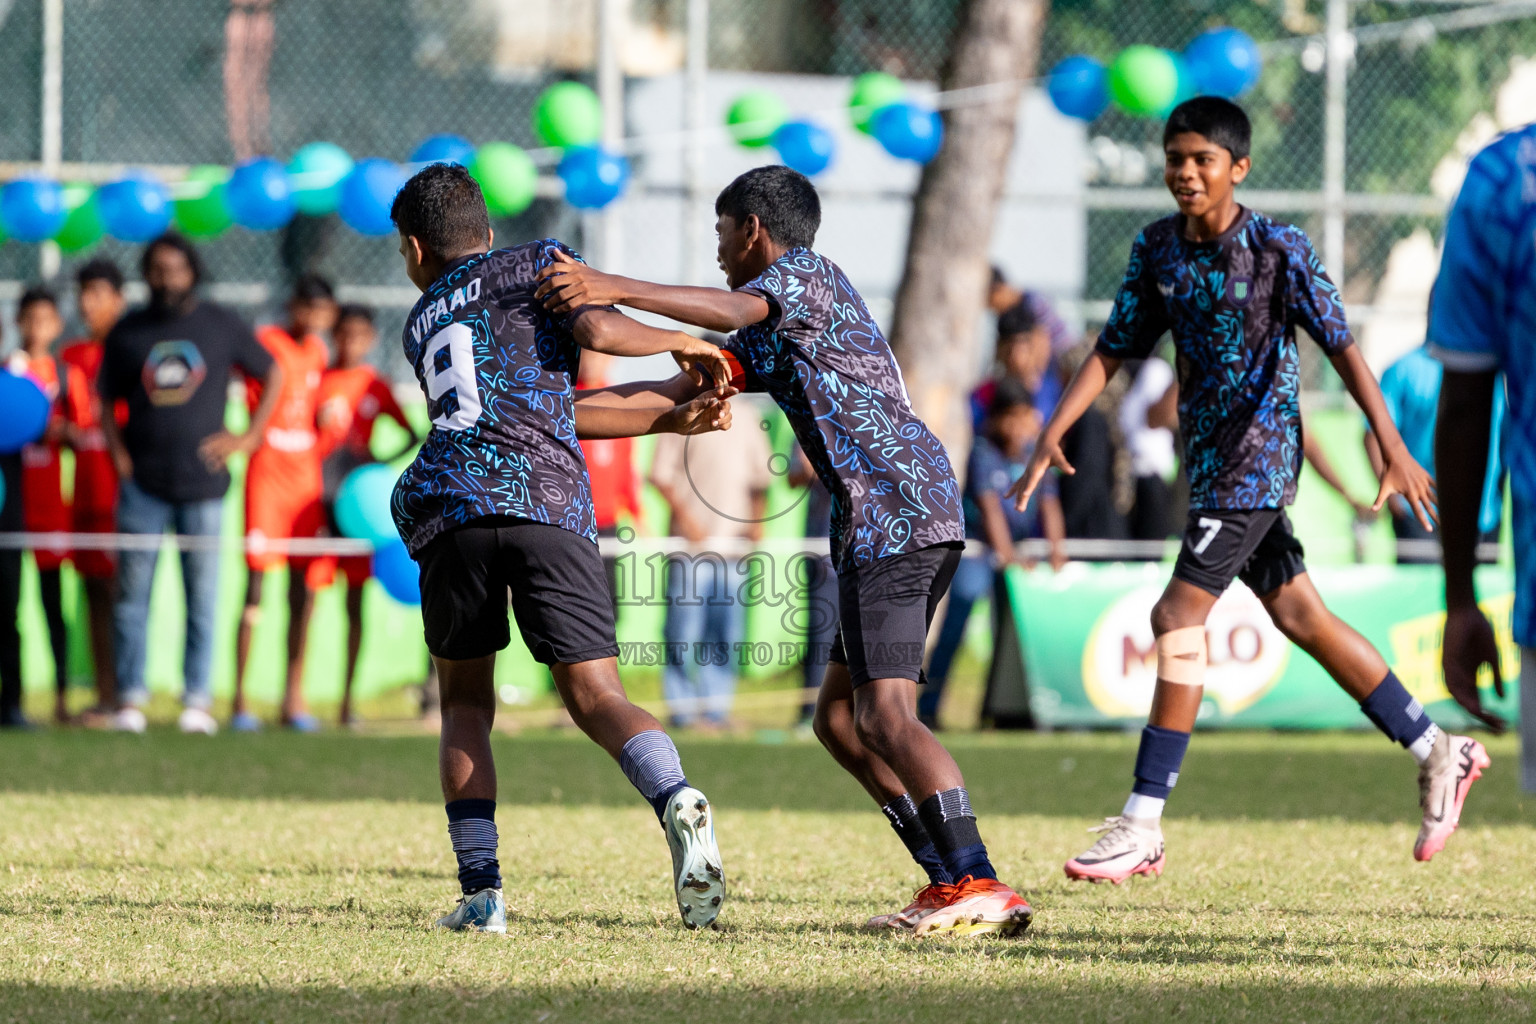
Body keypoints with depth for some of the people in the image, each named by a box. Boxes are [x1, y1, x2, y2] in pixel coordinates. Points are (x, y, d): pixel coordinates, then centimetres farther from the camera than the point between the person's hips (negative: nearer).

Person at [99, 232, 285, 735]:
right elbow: (105, 397, 16)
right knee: (132, 593, -2)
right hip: (142, 484, 1)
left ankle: (197, 701, 5)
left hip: (203, 483, 0)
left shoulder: (222, 326, 5)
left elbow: (273, 375, 14)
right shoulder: (128, 332, 7)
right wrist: (118, 453, 3)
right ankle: (130, 698, 4)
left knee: (202, 595, 0)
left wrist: (250, 436, 5)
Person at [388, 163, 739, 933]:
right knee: (595, 696, -4)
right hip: (551, 505, -2)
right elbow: (597, 329, -2)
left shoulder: (421, 326, 30)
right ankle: (676, 800, -34)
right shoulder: (537, 263, 21)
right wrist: (682, 344, 15)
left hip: (449, 508, 2)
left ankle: (479, 891, 3)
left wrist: (669, 412, 28)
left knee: (466, 702, 16)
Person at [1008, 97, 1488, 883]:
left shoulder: (1279, 250, -13)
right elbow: (1112, 351, 8)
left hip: (1258, 456, -7)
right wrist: (1053, 435, -4)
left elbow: (1341, 346, -12)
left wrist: (1391, 445, -19)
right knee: (1299, 616, 11)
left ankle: (1142, 824, -12)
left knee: (1179, 617, -14)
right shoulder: (1157, 249, 4)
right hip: (1210, 460, 7)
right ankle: (1437, 753, 24)